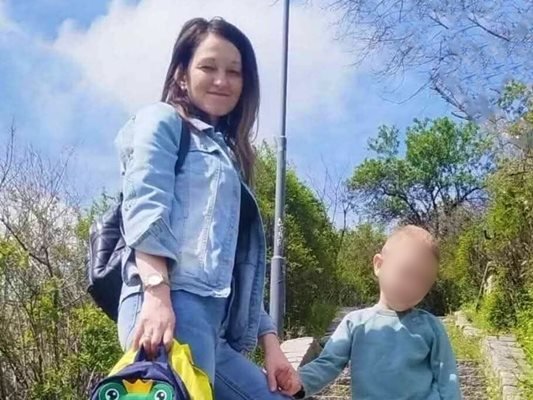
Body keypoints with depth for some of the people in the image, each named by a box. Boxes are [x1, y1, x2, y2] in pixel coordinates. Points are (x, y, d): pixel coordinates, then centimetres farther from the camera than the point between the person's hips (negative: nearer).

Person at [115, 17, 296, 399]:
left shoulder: (228, 152, 29)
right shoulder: (162, 121, 8)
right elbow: (146, 211, -11)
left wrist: (269, 340, 16)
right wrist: (157, 295, -25)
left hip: (215, 325, 8)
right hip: (173, 308, -8)